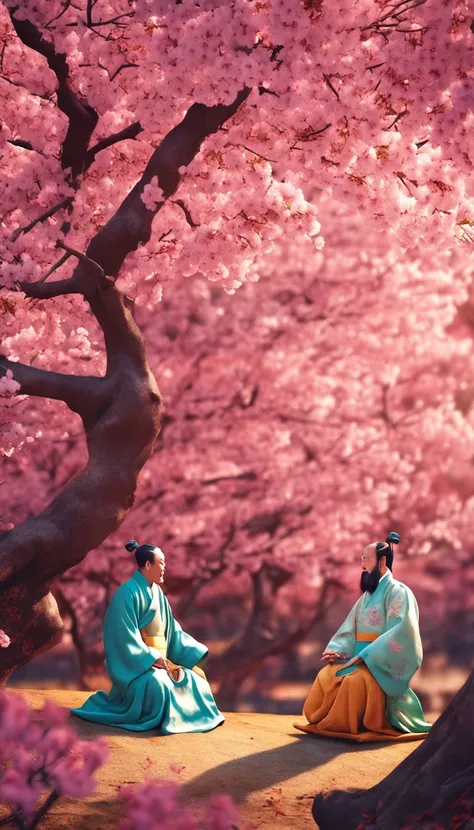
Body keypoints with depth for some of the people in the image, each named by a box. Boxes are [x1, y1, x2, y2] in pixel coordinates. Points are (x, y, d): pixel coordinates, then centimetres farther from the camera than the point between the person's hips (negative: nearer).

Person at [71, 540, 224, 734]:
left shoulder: (157, 593, 13)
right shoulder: (128, 592, -14)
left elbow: (171, 629, 17)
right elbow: (126, 636, -20)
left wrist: (191, 652, 5)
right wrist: (152, 658, -24)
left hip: (160, 660, 9)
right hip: (136, 664, -9)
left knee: (196, 678, 2)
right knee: (157, 683, -36)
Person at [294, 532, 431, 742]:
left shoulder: (398, 592, -6)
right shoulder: (366, 596, 20)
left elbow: (401, 632, -19)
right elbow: (349, 630, 15)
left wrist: (365, 656, -23)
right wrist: (336, 651, -7)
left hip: (382, 664, -7)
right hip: (361, 659, 7)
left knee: (355, 680, -35)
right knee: (326, 676, -19)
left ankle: (357, 726, -21)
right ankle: (326, 722, -12)